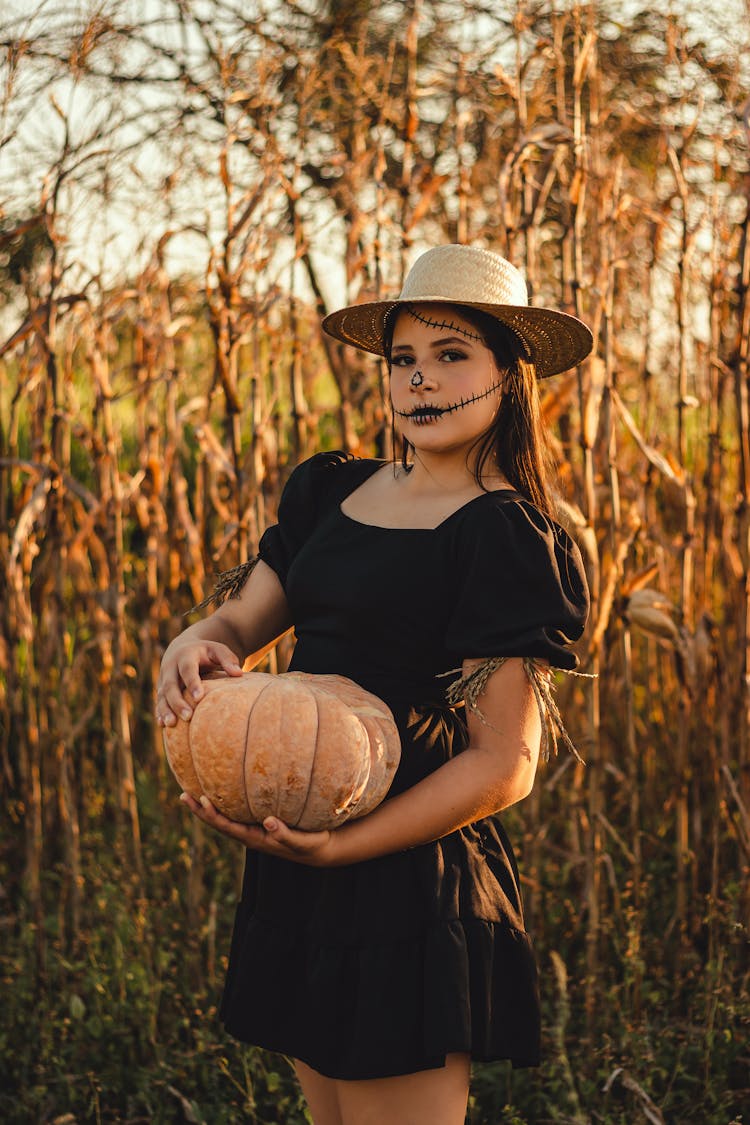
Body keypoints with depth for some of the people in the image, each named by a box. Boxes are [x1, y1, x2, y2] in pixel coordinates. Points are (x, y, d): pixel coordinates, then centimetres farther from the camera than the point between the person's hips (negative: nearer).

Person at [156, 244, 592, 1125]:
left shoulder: (507, 539, -12)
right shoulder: (332, 490, 10)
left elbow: (504, 765, -15)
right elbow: (239, 621, 11)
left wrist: (334, 848, -23)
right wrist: (192, 650, -14)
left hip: (405, 878, -7)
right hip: (297, 878, 7)